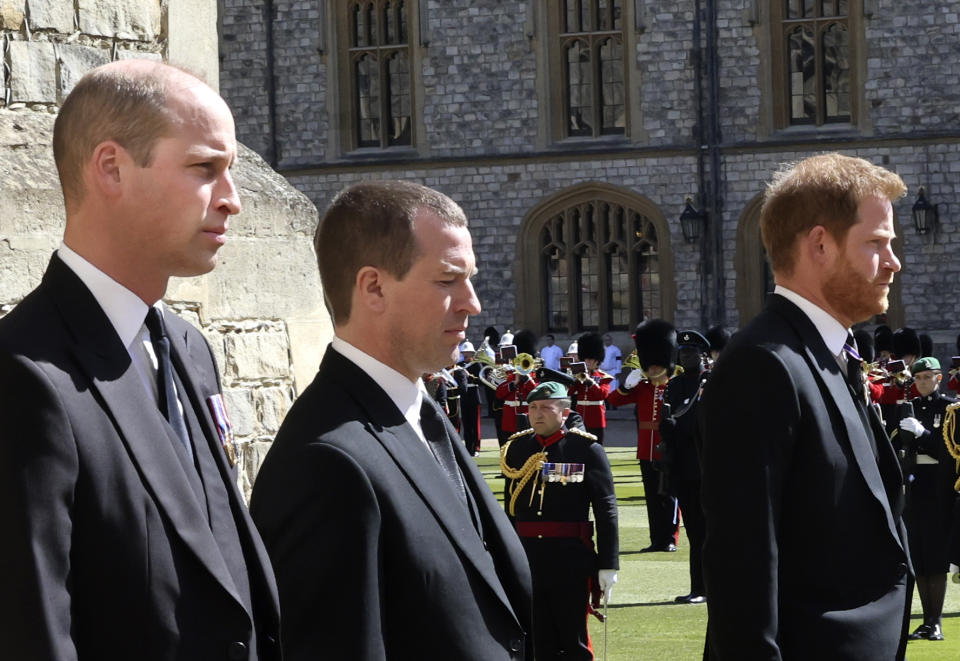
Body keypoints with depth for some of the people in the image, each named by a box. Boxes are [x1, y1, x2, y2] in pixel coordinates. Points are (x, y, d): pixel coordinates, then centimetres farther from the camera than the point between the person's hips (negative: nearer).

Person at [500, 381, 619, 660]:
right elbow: (510, 507, 12)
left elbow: (606, 510, -5)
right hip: (526, 558, 3)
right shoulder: (516, 448, 7)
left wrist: (608, 564, -9)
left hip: (571, 561, -3)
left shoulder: (587, 449, -4)